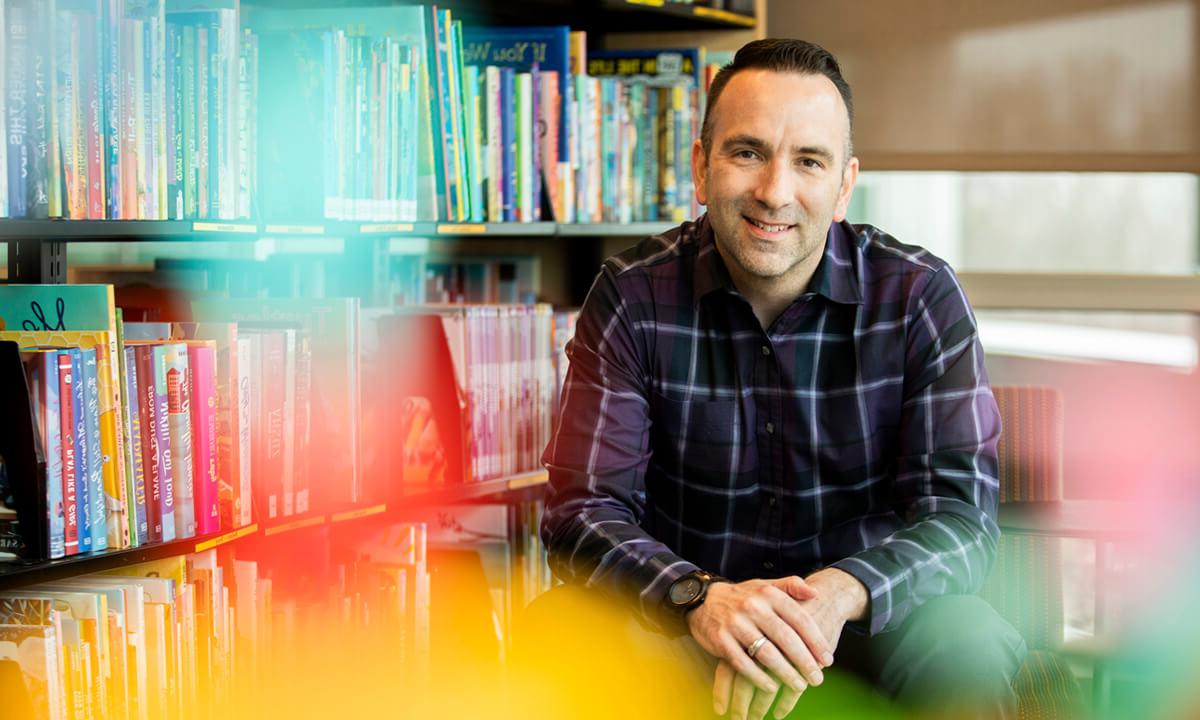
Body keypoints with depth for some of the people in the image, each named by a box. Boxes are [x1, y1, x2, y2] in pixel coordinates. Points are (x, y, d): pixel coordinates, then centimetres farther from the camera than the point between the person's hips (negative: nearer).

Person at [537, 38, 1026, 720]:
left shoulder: (920, 297, -6)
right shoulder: (632, 299, -6)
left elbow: (962, 513, -13)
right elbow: (583, 510, -12)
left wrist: (835, 595, -35)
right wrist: (700, 599, -35)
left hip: (862, 613, 0)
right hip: (681, 616, 0)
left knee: (971, 651, -32)